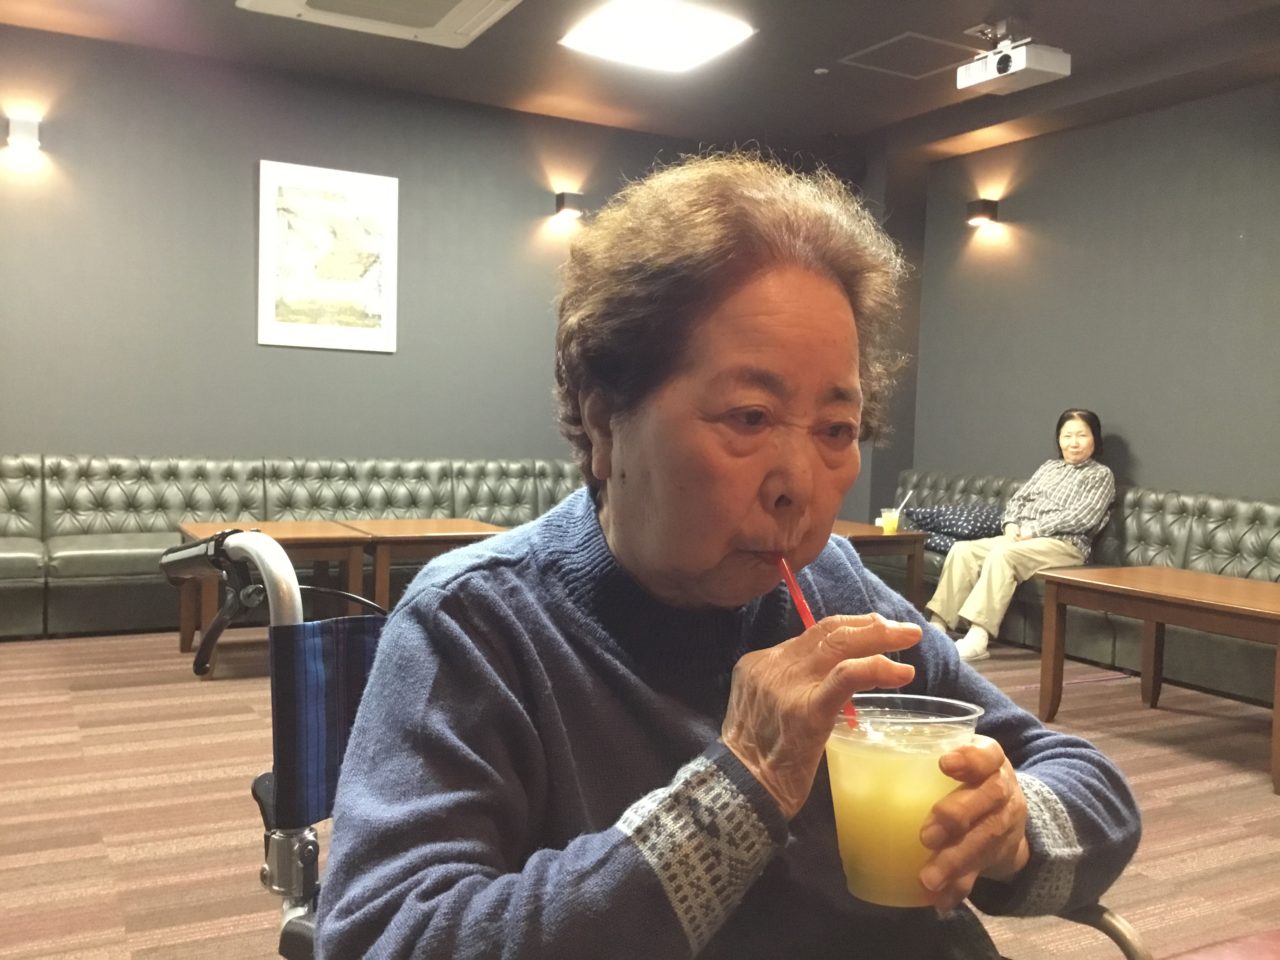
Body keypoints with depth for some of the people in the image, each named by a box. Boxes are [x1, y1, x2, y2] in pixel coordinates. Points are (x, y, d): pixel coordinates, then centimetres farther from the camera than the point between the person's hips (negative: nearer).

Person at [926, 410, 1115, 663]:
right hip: (1021, 539, 6)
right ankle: (937, 626, -25)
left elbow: (1083, 516, -8)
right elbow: (1018, 499, 19)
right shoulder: (1048, 466, 25)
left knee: (1003, 553, -35)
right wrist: (1011, 524, -3)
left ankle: (977, 639, -43)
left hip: (1065, 545, -6)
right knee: (962, 550, -18)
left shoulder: (1101, 475, 7)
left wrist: (1034, 529, -13)